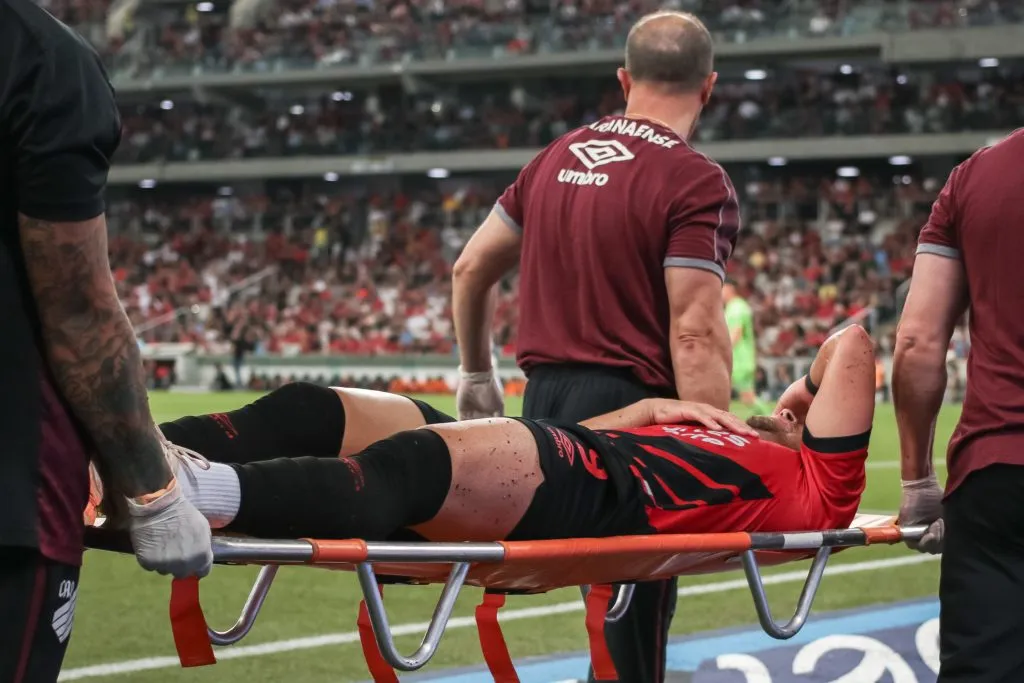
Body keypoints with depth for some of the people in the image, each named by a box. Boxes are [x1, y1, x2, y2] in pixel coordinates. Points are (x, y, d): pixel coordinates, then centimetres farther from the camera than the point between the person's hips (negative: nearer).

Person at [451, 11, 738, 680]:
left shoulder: (557, 160, 11)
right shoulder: (697, 182, -10)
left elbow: (470, 268, 17)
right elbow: (695, 335, -18)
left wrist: (478, 375, 30)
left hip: (544, 403, 7)